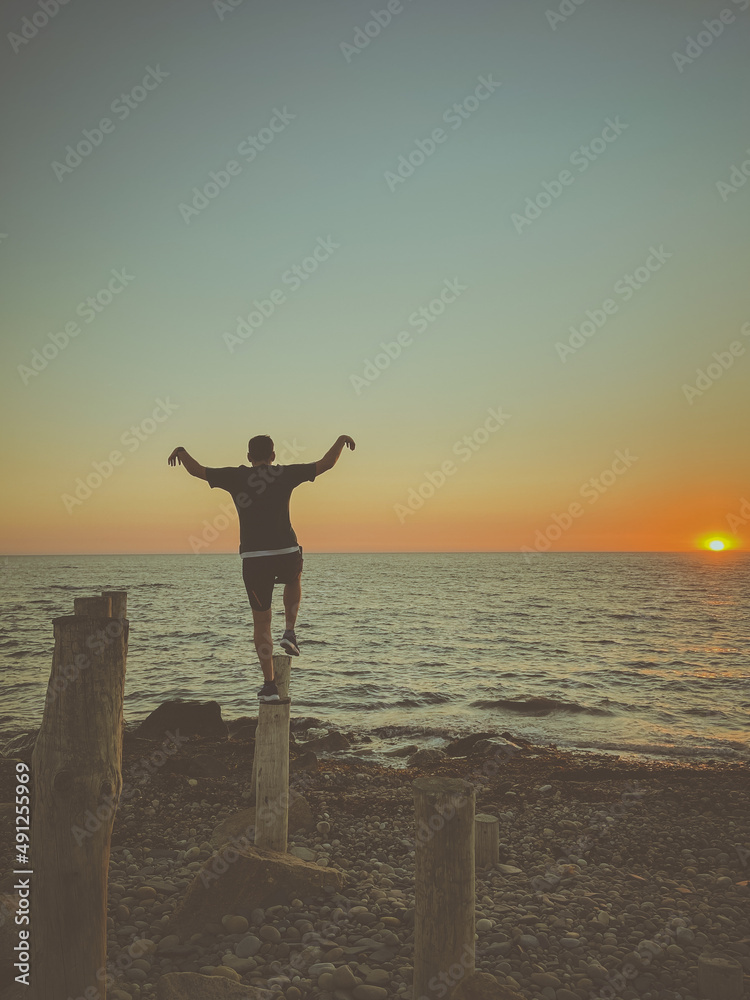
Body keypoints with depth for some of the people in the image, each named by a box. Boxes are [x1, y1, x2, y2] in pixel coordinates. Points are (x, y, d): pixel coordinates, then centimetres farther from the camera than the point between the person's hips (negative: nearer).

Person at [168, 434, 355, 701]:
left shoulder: (236, 476, 4)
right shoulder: (285, 474, 2)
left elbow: (197, 470, 8)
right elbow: (324, 464, 4)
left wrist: (181, 451, 28)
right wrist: (341, 440, 20)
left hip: (254, 558, 1)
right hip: (287, 553, 0)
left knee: (261, 621, 10)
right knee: (293, 580, 36)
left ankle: (269, 684, 9)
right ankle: (289, 632, 18)